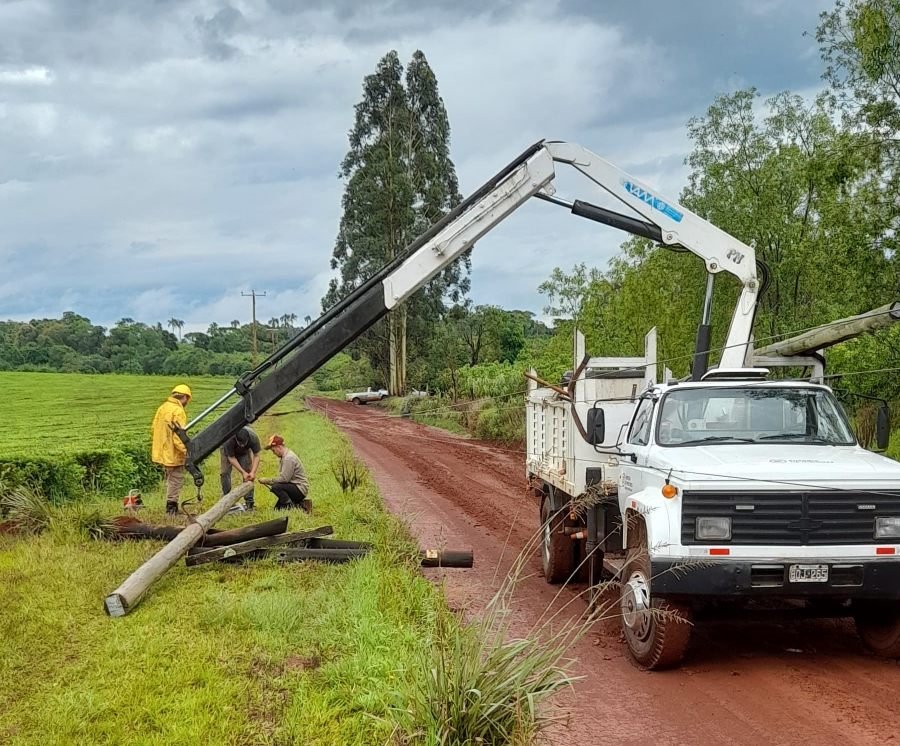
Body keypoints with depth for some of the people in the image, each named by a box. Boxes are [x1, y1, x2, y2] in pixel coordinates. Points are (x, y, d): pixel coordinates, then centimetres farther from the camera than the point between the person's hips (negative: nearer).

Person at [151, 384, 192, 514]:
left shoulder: (162, 408, 9)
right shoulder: (178, 411, -18)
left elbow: (153, 429, 15)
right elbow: (178, 435, -24)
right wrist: (186, 451, -22)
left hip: (162, 452, 9)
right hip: (173, 453, -9)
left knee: (170, 479, 21)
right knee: (176, 479, 2)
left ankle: (170, 504, 27)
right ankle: (172, 506, 3)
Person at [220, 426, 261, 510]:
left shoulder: (253, 438, -36)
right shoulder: (229, 440, -43)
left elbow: (256, 456, -26)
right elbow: (231, 458, -31)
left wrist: (253, 472, -37)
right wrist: (243, 472, -35)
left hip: (244, 452, 2)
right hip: (228, 451, -2)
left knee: (248, 471, -10)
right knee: (225, 472, -13)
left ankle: (249, 501, -7)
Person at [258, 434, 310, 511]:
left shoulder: (289, 458, -20)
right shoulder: (282, 457, 14)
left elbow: (284, 478, -24)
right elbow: (282, 477, 13)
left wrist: (267, 481, -16)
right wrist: (268, 482, -2)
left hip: (300, 489, -10)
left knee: (276, 487, -29)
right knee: (277, 508, 5)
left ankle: (292, 507, -20)